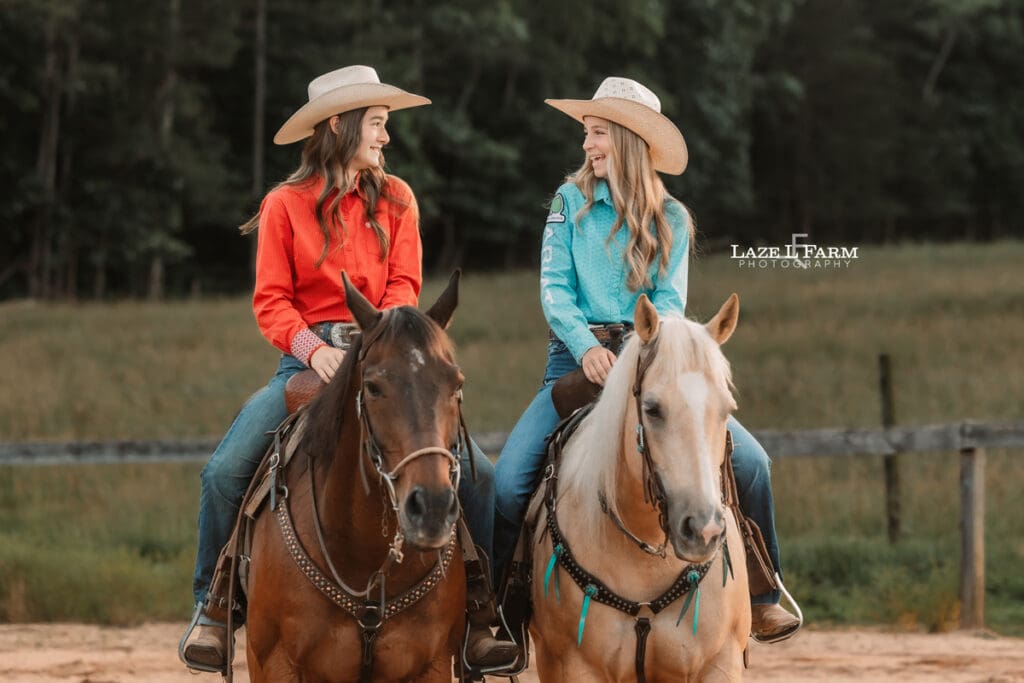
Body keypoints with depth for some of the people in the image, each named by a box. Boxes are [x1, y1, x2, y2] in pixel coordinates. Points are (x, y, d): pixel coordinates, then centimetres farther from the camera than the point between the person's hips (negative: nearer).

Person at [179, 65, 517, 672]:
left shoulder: (396, 199, 9)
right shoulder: (285, 206, 3)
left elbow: (404, 285, 3)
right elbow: (272, 300, -1)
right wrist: (313, 347, -19)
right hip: (308, 356, -1)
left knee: (477, 473, -15)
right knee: (225, 472, -19)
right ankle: (212, 609, -1)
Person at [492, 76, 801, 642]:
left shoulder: (670, 218, 7)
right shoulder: (571, 202, 5)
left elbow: (670, 300, -1)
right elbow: (554, 288, -2)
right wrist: (586, 346, -19)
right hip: (579, 357, -1)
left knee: (749, 460, -11)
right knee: (508, 478, -19)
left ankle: (761, 597, 3)